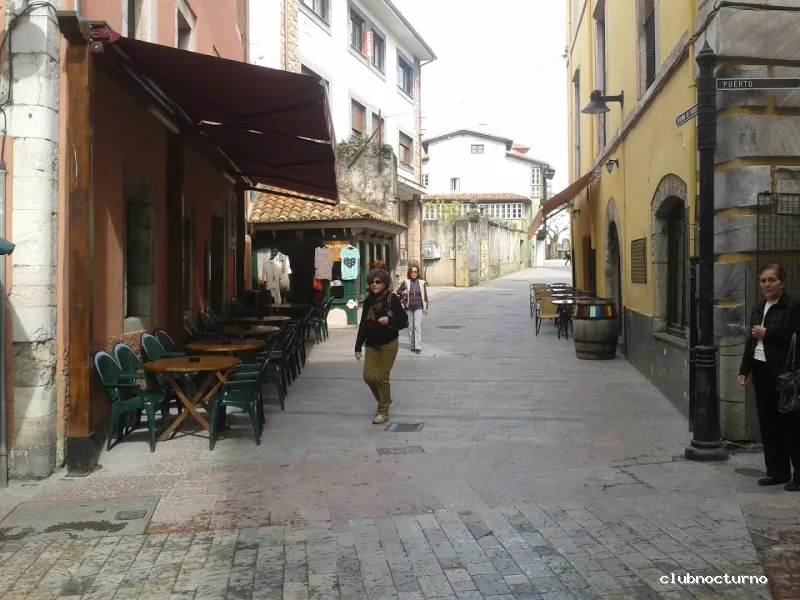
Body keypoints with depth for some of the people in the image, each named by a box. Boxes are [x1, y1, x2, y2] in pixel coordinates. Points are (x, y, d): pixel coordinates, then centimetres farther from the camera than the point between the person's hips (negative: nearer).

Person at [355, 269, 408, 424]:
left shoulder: (392, 299, -9)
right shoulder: (368, 301, 6)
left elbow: (403, 320, -8)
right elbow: (363, 324, 9)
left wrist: (389, 320, -25)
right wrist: (358, 347, 7)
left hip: (388, 344, -5)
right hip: (371, 344, 5)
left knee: (382, 378, -3)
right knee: (368, 376, 0)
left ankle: (383, 411, 12)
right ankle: (384, 399, 27)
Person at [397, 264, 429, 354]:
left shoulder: (422, 283, 2)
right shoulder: (406, 282, 0)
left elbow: (425, 296, 8)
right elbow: (398, 291, 10)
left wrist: (426, 308, 7)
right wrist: (403, 292, -12)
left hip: (418, 308, -1)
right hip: (409, 308, 1)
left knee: (417, 326, -12)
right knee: (410, 327, 7)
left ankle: (418, 347, -16)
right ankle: (412, 345, 19)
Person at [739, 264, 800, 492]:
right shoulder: (758, 309, 15)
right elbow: (750, 341, 17)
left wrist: (767, 334, -15)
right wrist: (744, 369, 12)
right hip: (761, 370, 7)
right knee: (768, 423, 11)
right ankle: (777, 471, 21)